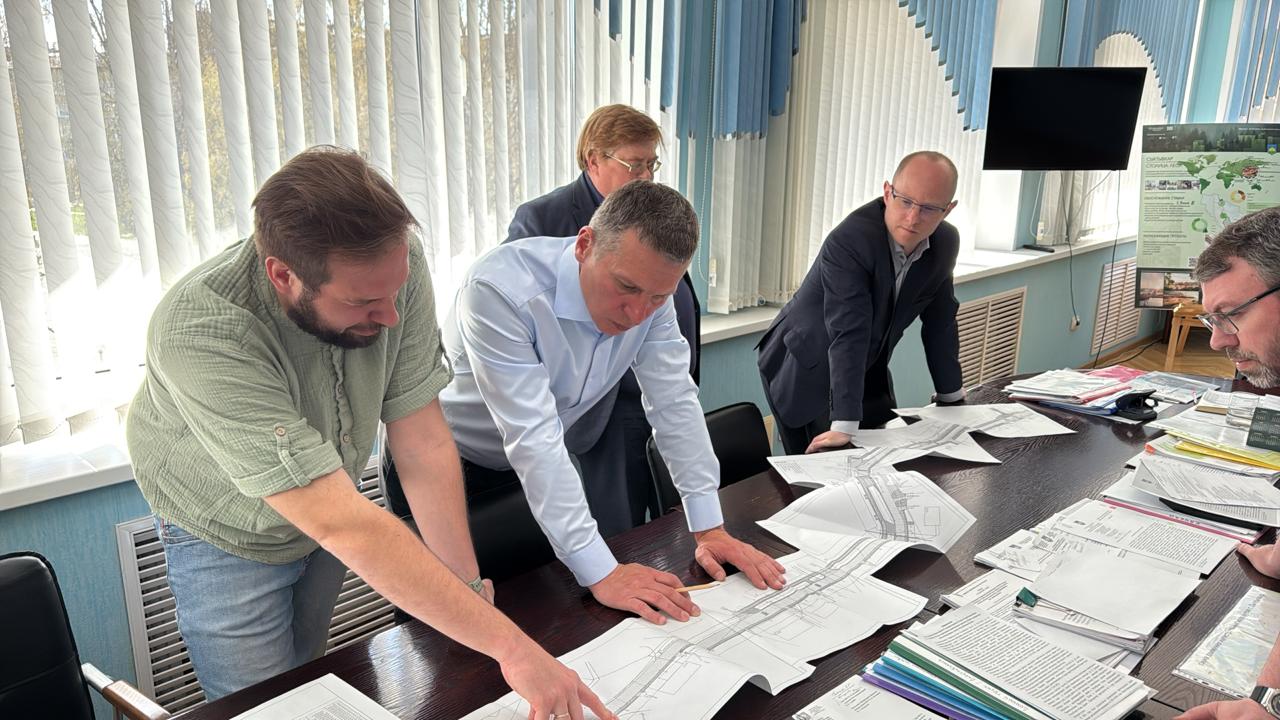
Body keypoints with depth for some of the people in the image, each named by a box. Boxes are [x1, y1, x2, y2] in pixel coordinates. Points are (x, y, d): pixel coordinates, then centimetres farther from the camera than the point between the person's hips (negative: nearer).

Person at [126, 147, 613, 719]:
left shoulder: (394, 263, -28)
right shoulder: (198, 333, -40)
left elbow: (423, 440, -22)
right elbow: (343, 523, -44)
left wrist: (472, 589, -23)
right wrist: (509, 644, -43)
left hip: (327, 510, 4)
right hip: (228, 537, -4)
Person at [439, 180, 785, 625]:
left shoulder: (648, 289, -16)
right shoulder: (500, 290, -35)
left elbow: (675, 402, -12)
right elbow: (531, 438, -37)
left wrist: (709, 528, -16)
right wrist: (600, 572, -37)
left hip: (546, 466, 5)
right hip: (453, 466, -4)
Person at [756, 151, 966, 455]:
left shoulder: (945, 243, -7)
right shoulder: (848, 241, -29)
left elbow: (939, 321, 3)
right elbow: (848, 333, -35)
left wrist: (952, 397, 8)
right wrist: (844, 425, -37)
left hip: (867, 370, 7)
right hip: (804, 372, -6)